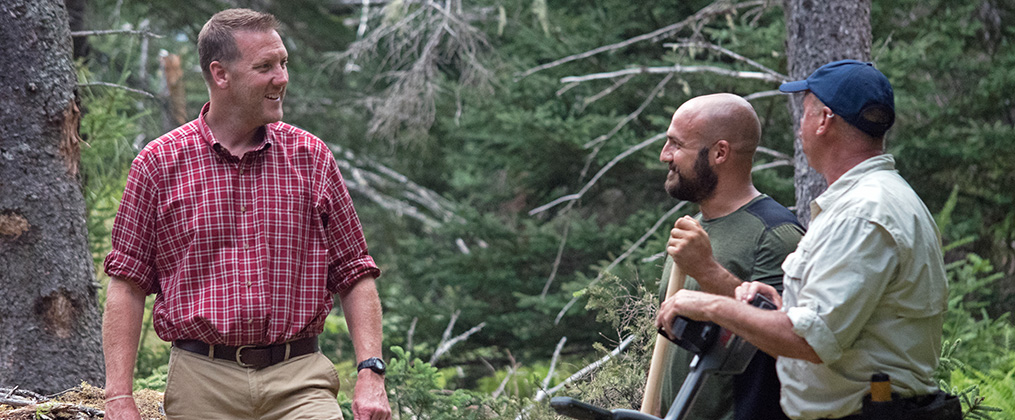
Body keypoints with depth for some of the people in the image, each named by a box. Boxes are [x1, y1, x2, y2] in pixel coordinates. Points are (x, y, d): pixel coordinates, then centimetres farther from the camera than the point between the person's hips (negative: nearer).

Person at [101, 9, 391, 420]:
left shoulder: (311, 158, 8)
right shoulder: (159, 163, 3)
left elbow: (355, 275, 10)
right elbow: (128, 283, 3)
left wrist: (371, 372, -2)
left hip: (300, 379, 1)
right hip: (202, 384, -1)